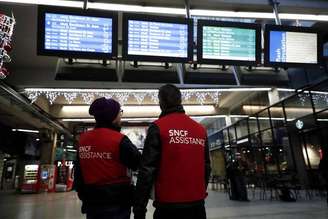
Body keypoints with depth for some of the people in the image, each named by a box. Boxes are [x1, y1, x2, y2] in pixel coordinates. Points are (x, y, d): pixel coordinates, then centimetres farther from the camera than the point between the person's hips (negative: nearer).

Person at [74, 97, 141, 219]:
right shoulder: (119, 140, -17)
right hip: (116, 204, -5)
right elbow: (140, 164, -8)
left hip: (91, 202, 6)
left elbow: (79, 173, 10)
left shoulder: (83, 139, 1)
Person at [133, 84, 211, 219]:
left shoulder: (158, 127, -9)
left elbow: (147, 170, -13)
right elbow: (207, 167, 11)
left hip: (169, 206, -4)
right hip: (197, 204, 5)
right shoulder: (201, 129, 6)